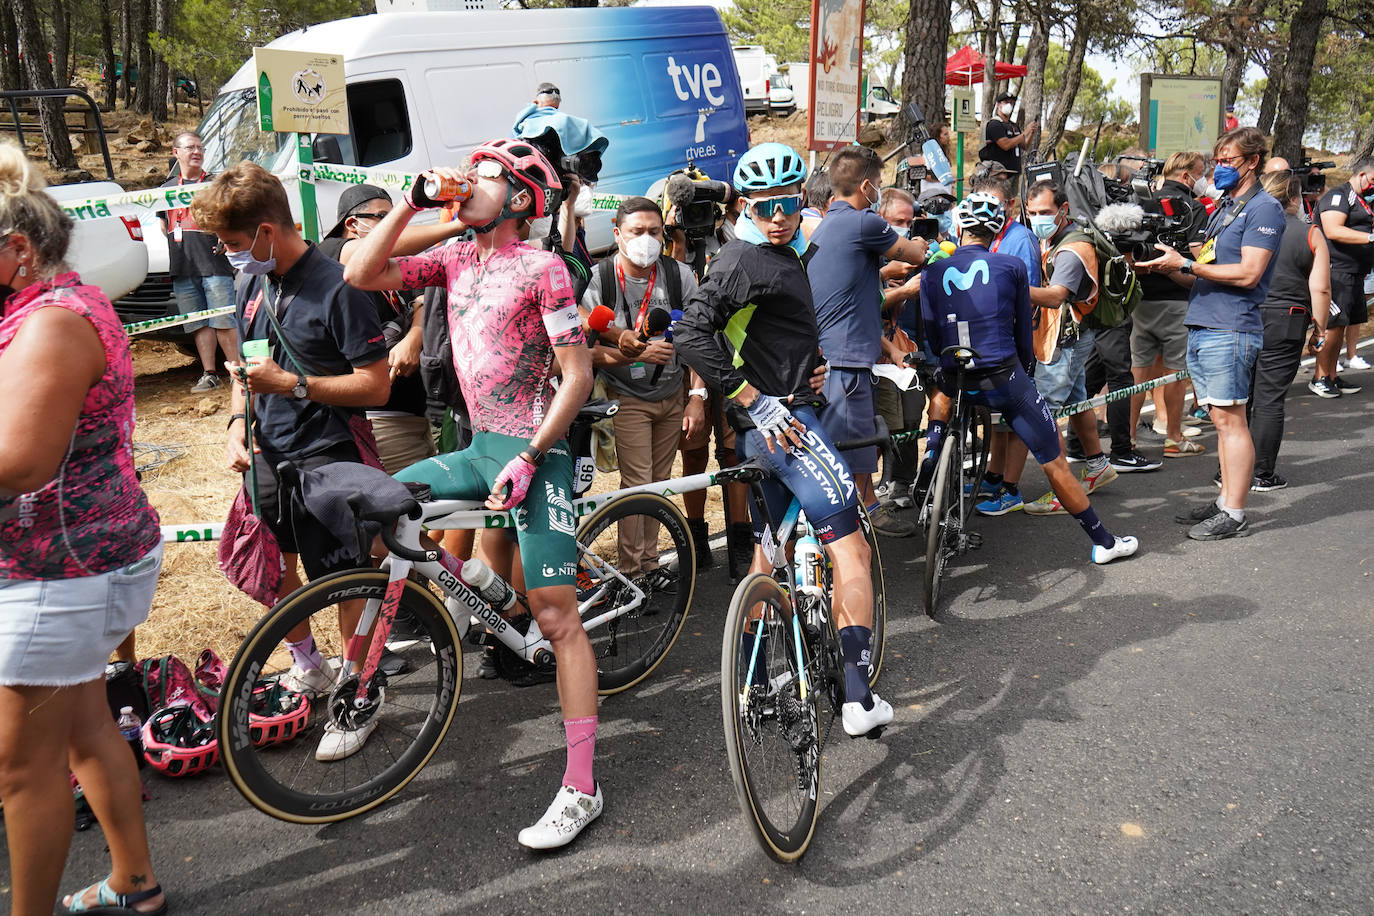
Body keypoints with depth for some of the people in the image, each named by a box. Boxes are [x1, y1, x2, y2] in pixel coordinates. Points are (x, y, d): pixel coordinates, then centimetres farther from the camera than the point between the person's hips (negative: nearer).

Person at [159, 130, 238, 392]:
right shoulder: (167, 188, 19)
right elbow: (163, 224, 29)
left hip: (214, 264, -4)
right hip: (182, 269, 4)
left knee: (223, 323, -8)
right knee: (198, 324, 5)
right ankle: (209, 375, 9)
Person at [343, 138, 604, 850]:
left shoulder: (542, 268, -9)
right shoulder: (457, 261, 11)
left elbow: (578, 375, -12)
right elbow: (361, 275, 4)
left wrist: (529, 457, -18)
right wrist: (413, 201, -1)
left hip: (536, 452, -7)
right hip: (481, 446, 7)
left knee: (553, 612, -8)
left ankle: (581, 789, -1)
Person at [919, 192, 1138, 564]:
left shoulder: (933, 273, 5)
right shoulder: (1011, 266, 2)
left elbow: (932, 340, 8)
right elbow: (1023, 330, 10)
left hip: (957, 382, 2)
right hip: (1006, 378, -2)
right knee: (1056, 464, 7)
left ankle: (929, 455, 29)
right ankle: (1104, 542, 17)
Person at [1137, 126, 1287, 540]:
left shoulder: (1263, 208, -6)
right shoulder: (1224, 207, 21)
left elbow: (1248, 274, -17)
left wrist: (1185, 263, -16)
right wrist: (1166, 268, 5)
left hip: (1230, 331, -9)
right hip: (1201, 327, 9)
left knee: (1229, 418, -6)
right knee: (1221, 420, 12)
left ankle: (1234, 515, -2)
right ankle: (1225, 501, 19)